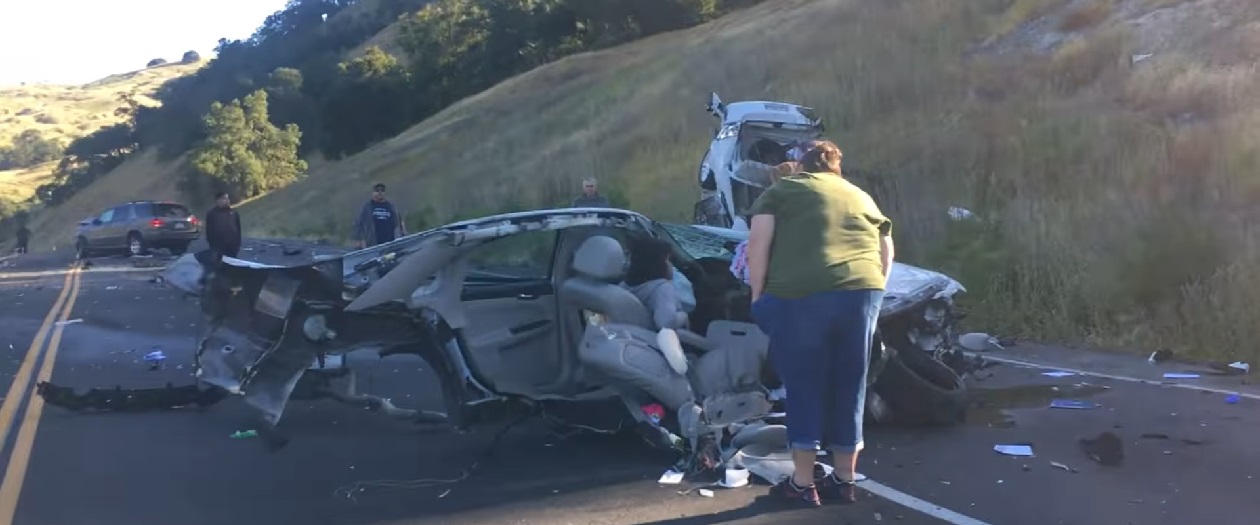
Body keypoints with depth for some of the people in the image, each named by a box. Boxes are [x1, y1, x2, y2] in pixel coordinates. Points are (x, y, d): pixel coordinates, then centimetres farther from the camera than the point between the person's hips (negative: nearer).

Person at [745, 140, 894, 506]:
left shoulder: (781, 191, 16)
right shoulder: (861, 197, 28)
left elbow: (759, 242, 2)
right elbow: (886, 252, 23)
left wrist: (758, 293, 6)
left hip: (801, 294, -4)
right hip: (862, 292, 4)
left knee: (804, 389, 6)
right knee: (849, 390, 14)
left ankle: (803, 484, 12)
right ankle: (844, 480, 23)